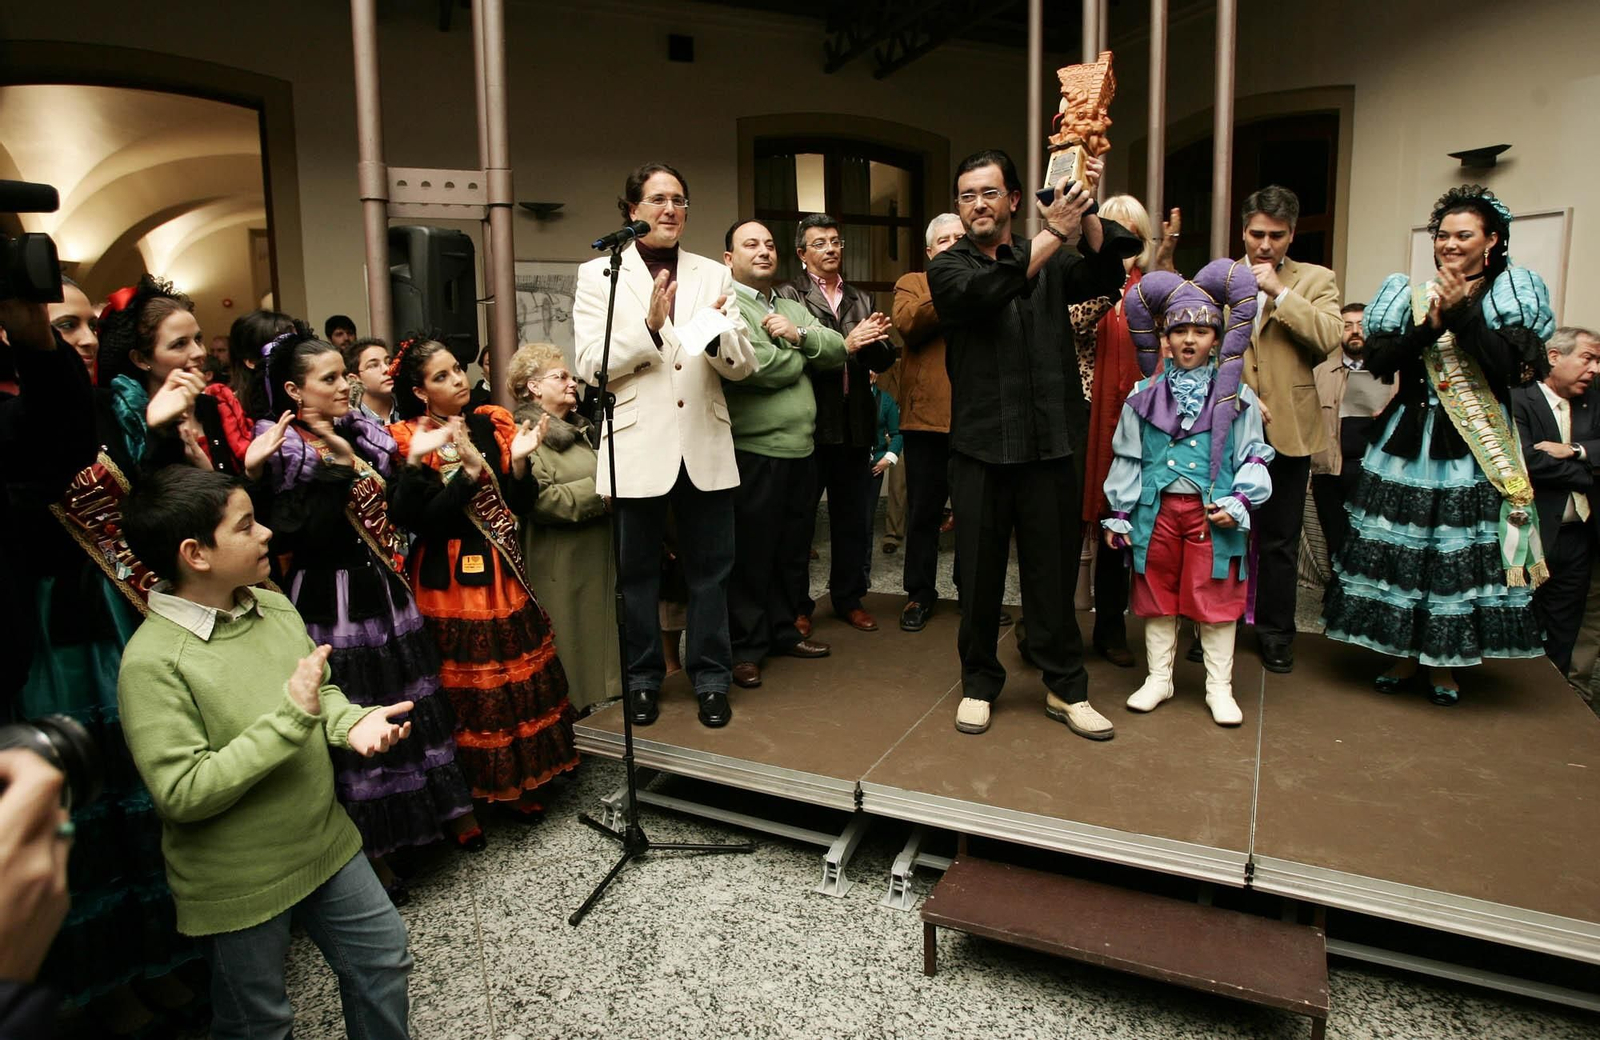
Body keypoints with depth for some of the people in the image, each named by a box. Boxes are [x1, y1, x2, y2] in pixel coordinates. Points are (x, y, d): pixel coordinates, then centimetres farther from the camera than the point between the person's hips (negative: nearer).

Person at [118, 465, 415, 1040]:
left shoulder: (274, 605, -4)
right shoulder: (154, 661, -24)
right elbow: (182, 794, -26)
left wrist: (351, 722, -13)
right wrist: (291, 716, -31)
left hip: (325, 842, 6)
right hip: (240, 882, -6)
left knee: (383, 955, 21)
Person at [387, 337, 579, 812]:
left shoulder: (491, 425, 7)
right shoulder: (410, 443, -6)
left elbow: (520, 504, 6)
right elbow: (425, 520, -17)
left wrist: (518, 462, -11)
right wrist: (470, 470, -23)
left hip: (504, 574, 5)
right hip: (451, 582, -5)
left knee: (522, 674, 11)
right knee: (471, 688, 0)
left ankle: (520, 779, 27)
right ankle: (484, 787, 16)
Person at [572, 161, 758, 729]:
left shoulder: (714, 275, 8)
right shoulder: (598, 274, 3)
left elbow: (742, 365, 3)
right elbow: (591, 364, -7)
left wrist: (719, 333, -18)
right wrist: (649, 327, -19)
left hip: (704, 443, 2)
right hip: (638, 445, -2)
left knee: (709, 569, 9)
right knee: (638, 571, 10)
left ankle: (710, 679, 23)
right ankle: (642, 679, 26)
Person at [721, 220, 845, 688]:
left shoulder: (792, 307, 18)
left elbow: (836, 350, 9)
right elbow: (756, 367, -21)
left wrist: (798, 335, -10)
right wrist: (803, 356, -2)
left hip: (800, 449, 8)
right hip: (752, 452, -7)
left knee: (794, 550, 15)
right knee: (751, 555, 2)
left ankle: (784, 631, 30)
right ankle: (746, 648, 13)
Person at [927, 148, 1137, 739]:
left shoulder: (1053, 262, 10)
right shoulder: (948, 268, 4)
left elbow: (1105, 275, -9)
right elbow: (982, 292, -18)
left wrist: (1084, 215, -25)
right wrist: (1055, 234, -24)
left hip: (1049, 444, 1)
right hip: (980, 447, -1)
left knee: (1053, 572, 8)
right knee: (979, 574, 8)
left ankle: (1066, 689, 23)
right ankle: (979, 684, 25)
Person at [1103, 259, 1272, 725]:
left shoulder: (1235, 398, 2)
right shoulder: (1144, 397, 5)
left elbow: (1254, 457, 4)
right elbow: (1127, 459, 7)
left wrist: (1239, 502, -10)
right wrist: (1119, 515, 4)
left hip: (1212, 512, -1)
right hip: (1157, 509, 2)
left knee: (1216, 597, 4)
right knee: (1157, 594, 10)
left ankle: (1220, 687, 18)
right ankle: (1158, 678, 24)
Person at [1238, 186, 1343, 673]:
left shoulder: (1316, 280, 4)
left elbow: (1329, 337, -12)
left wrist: (1279, 291, -17)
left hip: (1286, 428, -1)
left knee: (1279, 540, 9)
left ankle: (1275, 631, 23)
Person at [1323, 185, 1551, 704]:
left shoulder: (1512, 292, 4)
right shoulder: (1409, 293, 8)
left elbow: (1510, 366, -11)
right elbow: (1378, 361, -3)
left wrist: (1462, 314, -17)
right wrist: (1428, 328, -15)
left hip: (1476, 447, -2)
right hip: (1410, 439, 2)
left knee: (1459, 552, 0)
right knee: (1401, 546, 3)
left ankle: (1443, 662, 15)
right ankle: (1405, 656, 17)